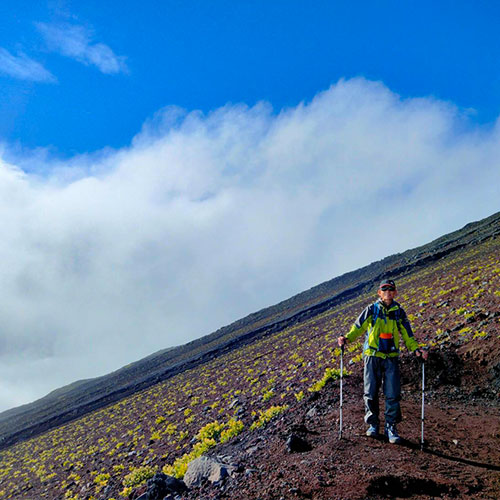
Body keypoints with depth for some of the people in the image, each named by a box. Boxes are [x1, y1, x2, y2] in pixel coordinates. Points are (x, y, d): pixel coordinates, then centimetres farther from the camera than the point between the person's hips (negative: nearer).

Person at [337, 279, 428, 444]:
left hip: (391, 357, 1)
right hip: (372, 356, -1)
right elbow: (358, 327, 2)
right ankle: (373, 424, 18)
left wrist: (416, 349, -3)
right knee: (371, 393, 1)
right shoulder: (371, 310, 3)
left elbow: (407, 335, 13)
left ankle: (391, 427, 7)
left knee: (393, 394, -4)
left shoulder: (399, 312, 8)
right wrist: (347, 338, -16)